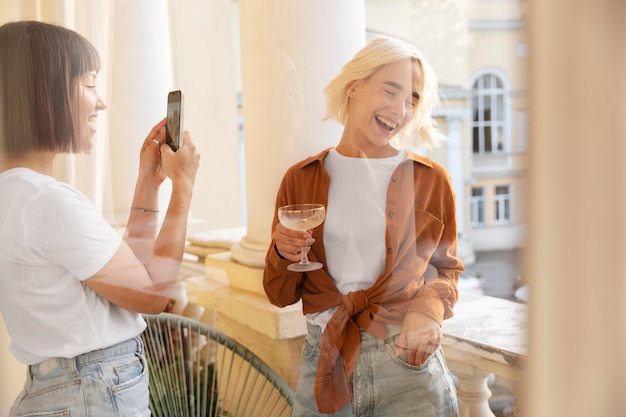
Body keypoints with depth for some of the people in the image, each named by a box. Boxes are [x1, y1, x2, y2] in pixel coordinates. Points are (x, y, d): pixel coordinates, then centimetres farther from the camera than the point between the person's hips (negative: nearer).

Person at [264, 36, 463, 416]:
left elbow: (446, 269, 10)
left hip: (406, 360, -1)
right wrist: (283, 254, -11)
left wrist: (430, 308, -11)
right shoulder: (301, 180, 4)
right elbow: (282, 296, 9)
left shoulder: (431, 180, 1)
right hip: (324, 362, 1)